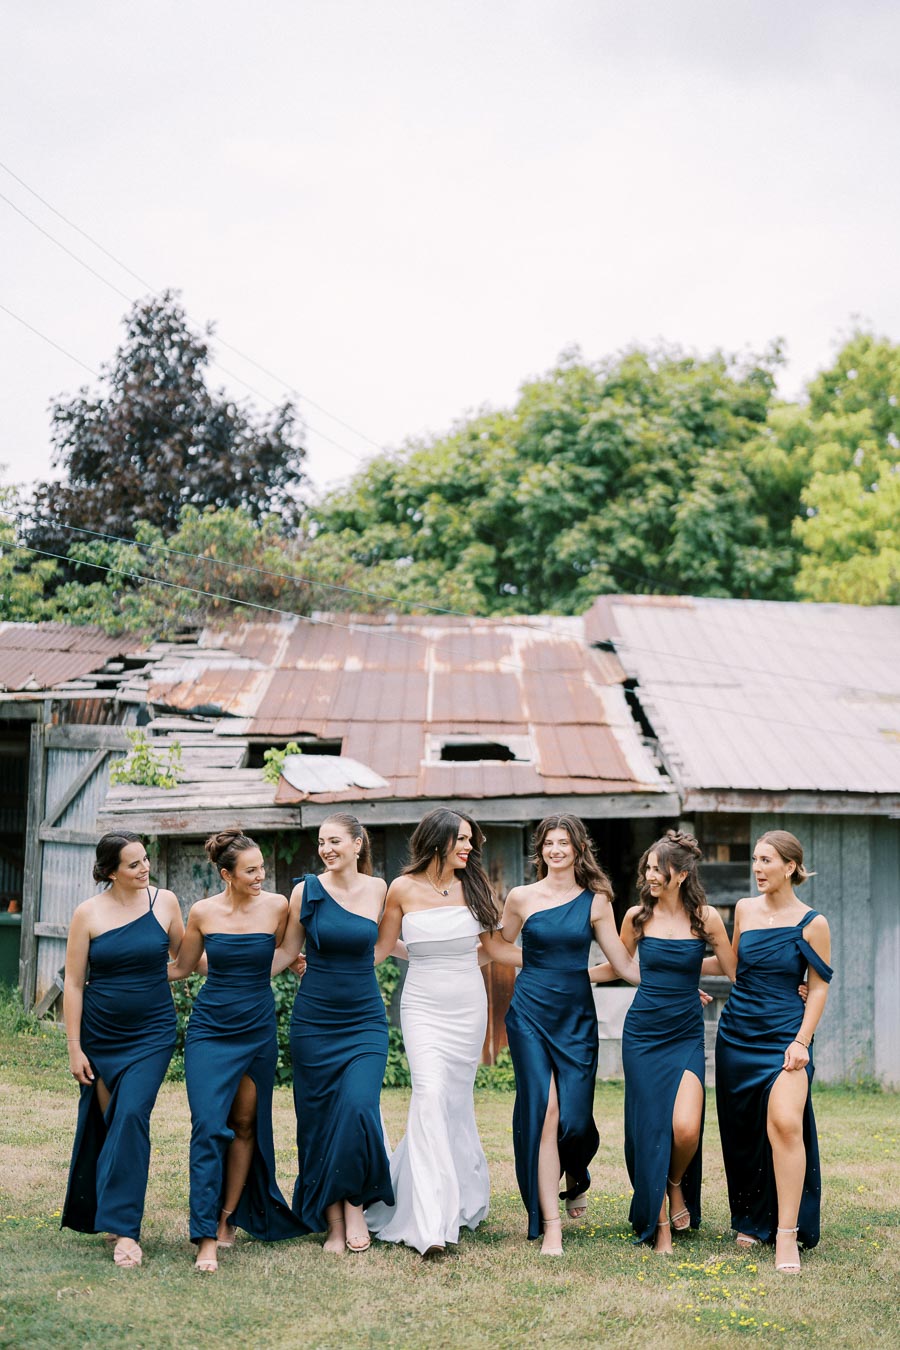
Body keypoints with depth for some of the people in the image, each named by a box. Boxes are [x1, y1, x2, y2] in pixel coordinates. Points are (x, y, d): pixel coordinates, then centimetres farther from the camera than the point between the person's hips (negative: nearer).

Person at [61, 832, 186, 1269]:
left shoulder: (164, 902, -2)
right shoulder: (88, 914, -5)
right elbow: (74, 983, -2)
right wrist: (74, 1048, -4)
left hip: (152, 1034, -1)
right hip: (100, 1037, 1)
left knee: (131, 1117, -15)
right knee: (102, 1123, 8)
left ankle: (123, 1228, -15)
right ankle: (93, 1212, 29)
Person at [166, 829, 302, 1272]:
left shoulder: (276, 906, -4)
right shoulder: (203, 912, -5)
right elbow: (180, 968, 8)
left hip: (258, 1030, 1)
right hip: (210, 1029, -1)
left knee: (245, 1125, 8)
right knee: (208, 1127, -11)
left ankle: (228, 1217, 23)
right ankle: (206, 1238, -10)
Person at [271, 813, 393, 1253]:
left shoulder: (378, 890, 1)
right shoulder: (306, 891, -3)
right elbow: (287, 952, 4)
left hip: (364, 1021, 0)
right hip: (314, 1020, 0)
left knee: (358, 1108, -17)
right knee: (319, 1119, 2)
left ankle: (355, 1207, 1)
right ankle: (332, 1222, 12)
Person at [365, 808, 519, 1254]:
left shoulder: (472, 886, 4)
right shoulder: (403, 889, -3)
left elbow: (492, 946, 15)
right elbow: (380, 948, 5)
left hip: (469, 1007, 3)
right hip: (423, 1007, -3)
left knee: (456, 1100, 5)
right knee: (430, 1093, -18)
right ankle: (432, 1223, -22)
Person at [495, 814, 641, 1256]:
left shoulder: (595, 901, 4)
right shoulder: (522, 897, 2)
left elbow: (624, 964, 5)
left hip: (577, 1018, 1)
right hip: (531, 1014, -1)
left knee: (575, 1119, -5)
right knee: (544, 1112, -9)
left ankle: (575, 1178, 32)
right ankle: (550, 1224, -2)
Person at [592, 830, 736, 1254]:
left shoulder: (705, 917, -2)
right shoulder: (637, 917, 2)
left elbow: (736, 973, 6)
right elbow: (617, 967, 17)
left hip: (686, 1033, -1)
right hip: (642, 1032, 1)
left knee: (685, 1127, -18)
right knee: (649, 1129, -2)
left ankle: (676, 1185, 16)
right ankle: (659, 1228, 12)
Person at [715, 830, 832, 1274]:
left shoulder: (812, 924, -4)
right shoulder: (744, 909, 6)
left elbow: (818, 988, -3)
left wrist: (802, 1042, -10)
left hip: (783, 1034, -4)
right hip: (737, 1033, 5)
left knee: (785, 1124, -21)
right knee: (743, 1134, 8)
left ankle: (786, 1235, -17)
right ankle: (751, 1222, 24)